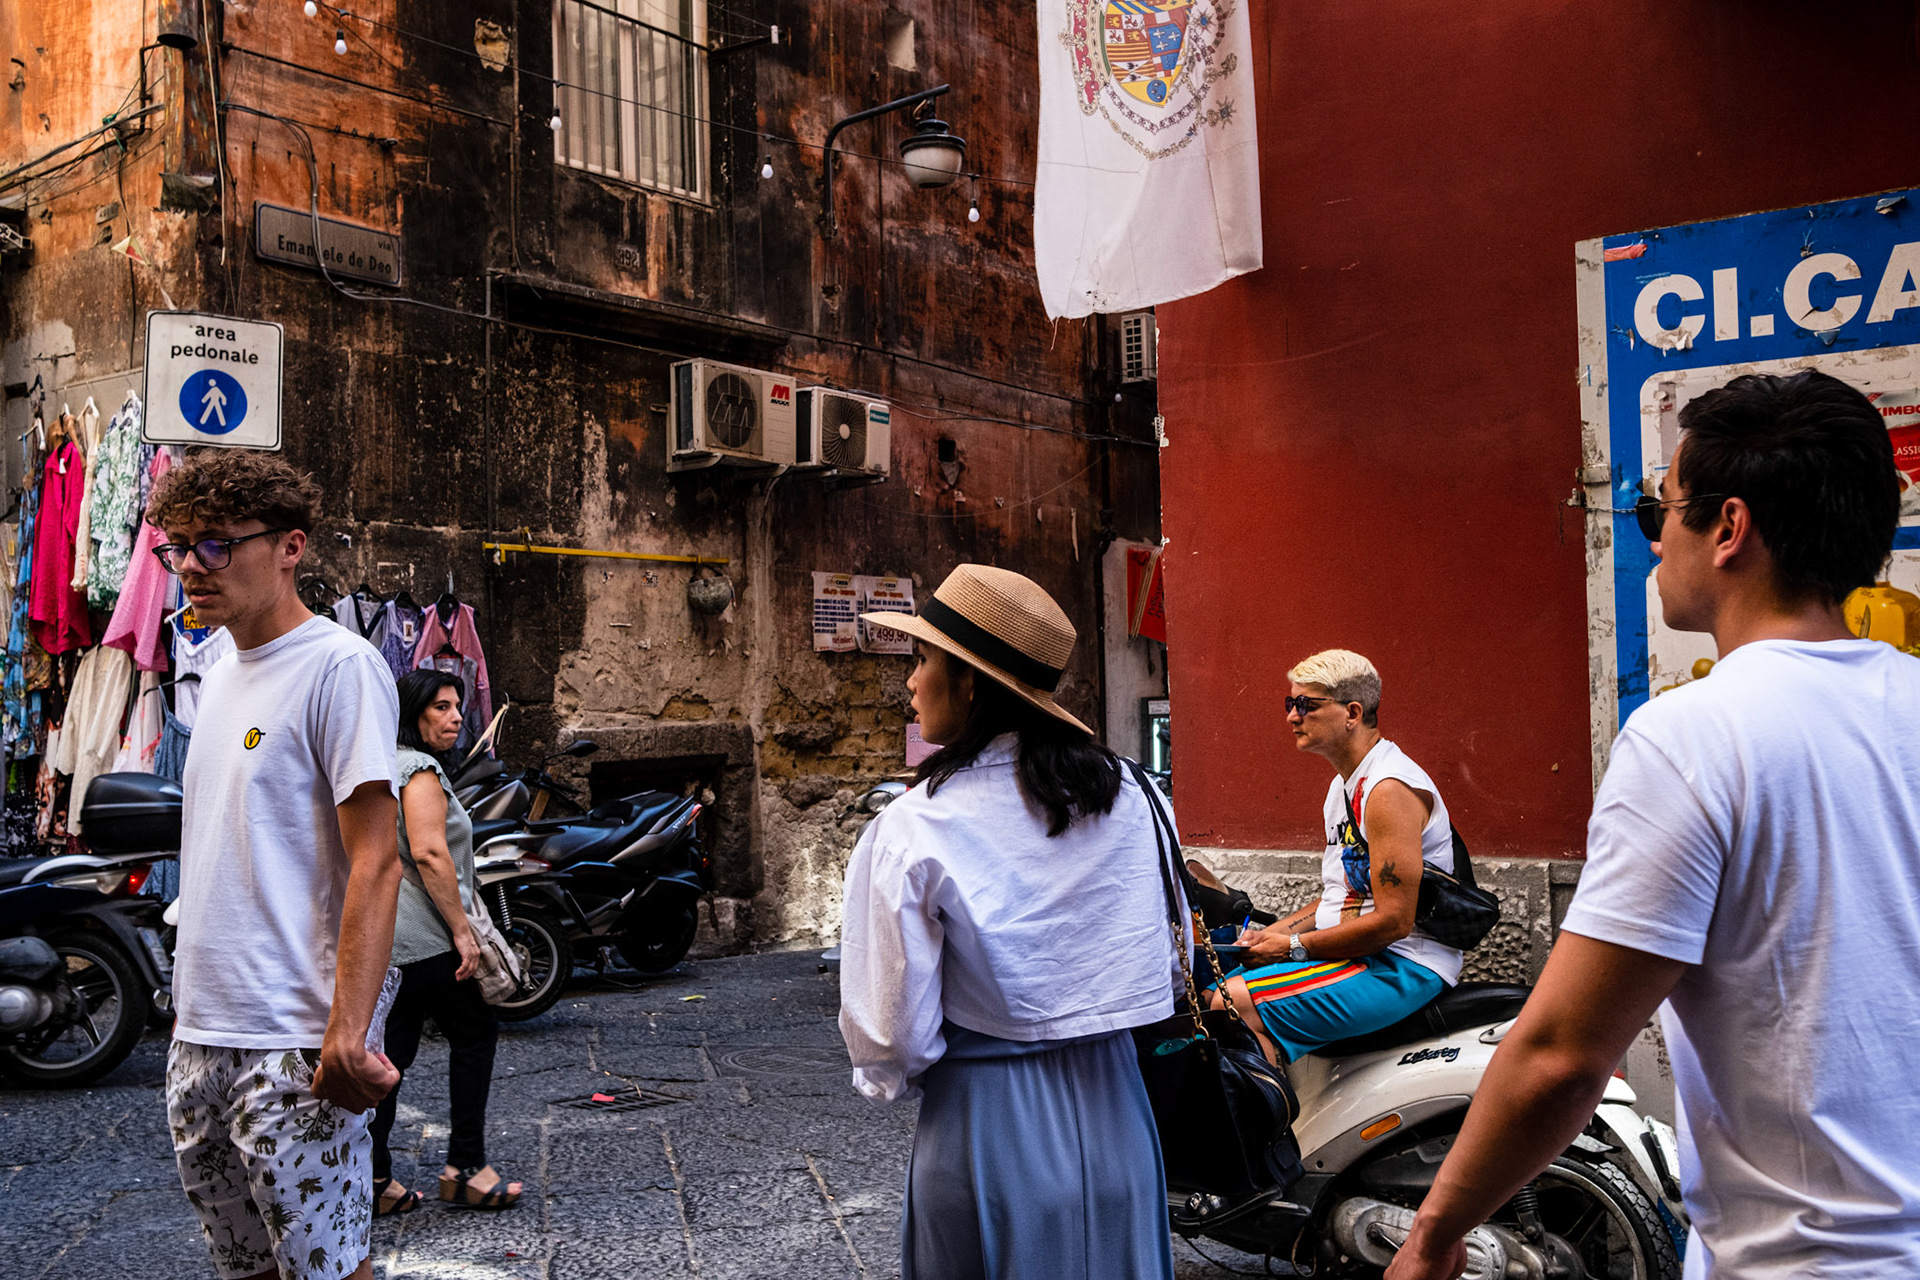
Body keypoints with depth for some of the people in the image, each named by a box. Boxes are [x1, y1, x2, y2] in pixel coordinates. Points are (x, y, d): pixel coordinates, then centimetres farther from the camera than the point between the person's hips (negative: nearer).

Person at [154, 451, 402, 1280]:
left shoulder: (339, 666, -11)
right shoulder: (219, 680, 15)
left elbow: (375, 866, -17)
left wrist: (347, 1032, -23)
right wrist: (196, 1022, 15)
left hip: (291, 1049, -8)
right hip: (197, 1037, 8)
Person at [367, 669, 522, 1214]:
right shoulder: (421, 770, -12)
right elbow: (429, 853, -22)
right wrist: (462, 930, -20)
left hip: (382, 938, 10)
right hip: (421, 938, -9)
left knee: (390, 1052, 11)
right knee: (475, 1034, 3)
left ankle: (373, 1179, 13)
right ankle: (466, 1168, 7)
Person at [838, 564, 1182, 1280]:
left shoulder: (911, 831, -18)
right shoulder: (1126, 796, -6)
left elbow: (894, 1037, -15)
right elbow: (1170, 962, 5)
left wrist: (892, 1079, 7)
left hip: (988, 1127, -4)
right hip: (1113, 1115, 4)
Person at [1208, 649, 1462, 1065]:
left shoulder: (1390, 788, -17)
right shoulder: (1344, 784, 16)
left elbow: (1393, 920, -22)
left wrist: (1293, 947, -15)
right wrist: (1270, 934, 7)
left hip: (1403, 967, -10)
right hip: (1353, 955, 10)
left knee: (1234, 1004, -25)